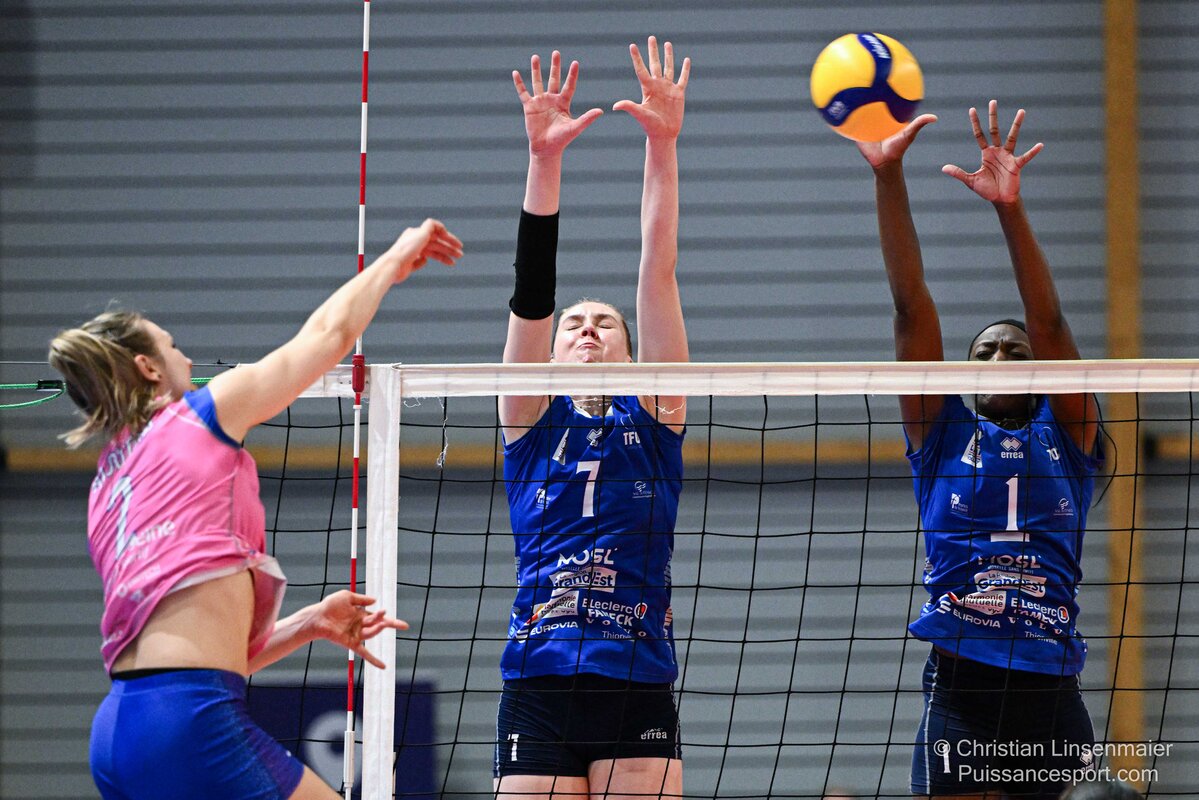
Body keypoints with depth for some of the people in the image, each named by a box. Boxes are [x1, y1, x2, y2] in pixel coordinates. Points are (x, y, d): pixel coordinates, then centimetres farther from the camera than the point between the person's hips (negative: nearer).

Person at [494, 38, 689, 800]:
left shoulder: (653, 417, 12)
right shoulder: (532, 421, 13)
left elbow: (658, 271, 4)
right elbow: (533, 287, 2)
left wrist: (663, 147, -3)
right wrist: (544, 160, -9)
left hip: (638, 695, 0)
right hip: (538, 695, 0)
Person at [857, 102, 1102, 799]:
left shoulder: (1067, 435, 12)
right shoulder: (946, 433, 13)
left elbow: (1050, 323, -1)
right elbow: (912, 306, 5)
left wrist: (1011, 208, -15)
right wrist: (888, 178, -3)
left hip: (1051, 691, 1)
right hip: (960, 687, -1)